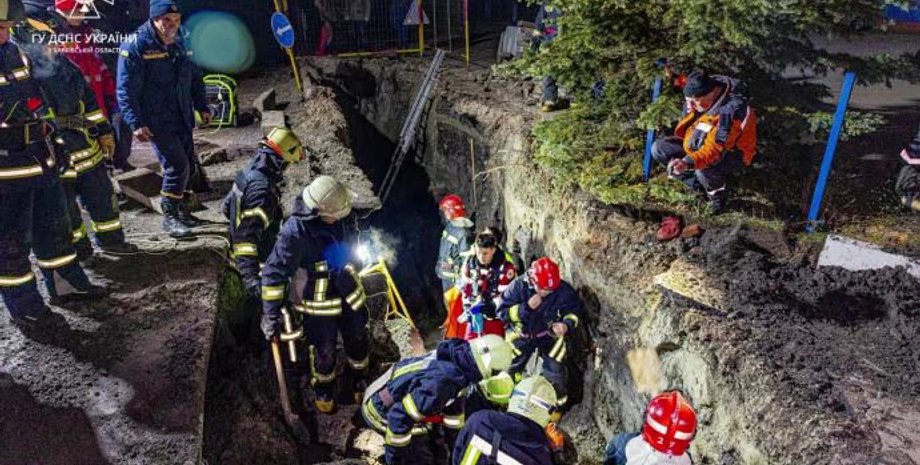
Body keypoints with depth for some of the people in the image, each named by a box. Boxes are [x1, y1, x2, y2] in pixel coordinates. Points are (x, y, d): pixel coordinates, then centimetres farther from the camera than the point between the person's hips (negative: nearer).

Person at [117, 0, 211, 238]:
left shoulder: (180, 44, 10)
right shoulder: (135, 47, -12)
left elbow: (194, 78, 21)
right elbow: (126, 90, -14)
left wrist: (202, 106, 15)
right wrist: (136, 123, -20)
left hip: (182, 119, 7)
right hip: (156, 122, -7)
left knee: (190, 166, 10)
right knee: (177, 166, -13)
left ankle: (181, 210, 28)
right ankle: (170, 216, 2)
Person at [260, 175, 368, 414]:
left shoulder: (336, 219, -10)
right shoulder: (295, 231, -30)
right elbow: (273, 273, -24)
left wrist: (353, 279, 23)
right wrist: (271, 315, -22)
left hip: (349, 294, 6)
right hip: (319, 304, -5)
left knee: (358, 340, 20)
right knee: (325, 352, 12)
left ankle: (359, 382, 47)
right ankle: (323, 391, 43)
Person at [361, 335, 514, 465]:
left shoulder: (457, 358, -11)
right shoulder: (439, 382, -39)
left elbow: (454, 398, 7)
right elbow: (400, 417, -34)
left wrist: (455, 435, 19)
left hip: (402, 400, 9)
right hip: (383, 411, -9)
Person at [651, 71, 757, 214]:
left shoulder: (730, 111, -34)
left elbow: (715, 149, -38)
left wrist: (688, 162, -51)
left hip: (730, 153, -8)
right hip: (700, 144, 8)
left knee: (704, 169, -40)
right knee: (658, 148, -7)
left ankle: (718, 194, -4)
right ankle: (700, 185, -2)